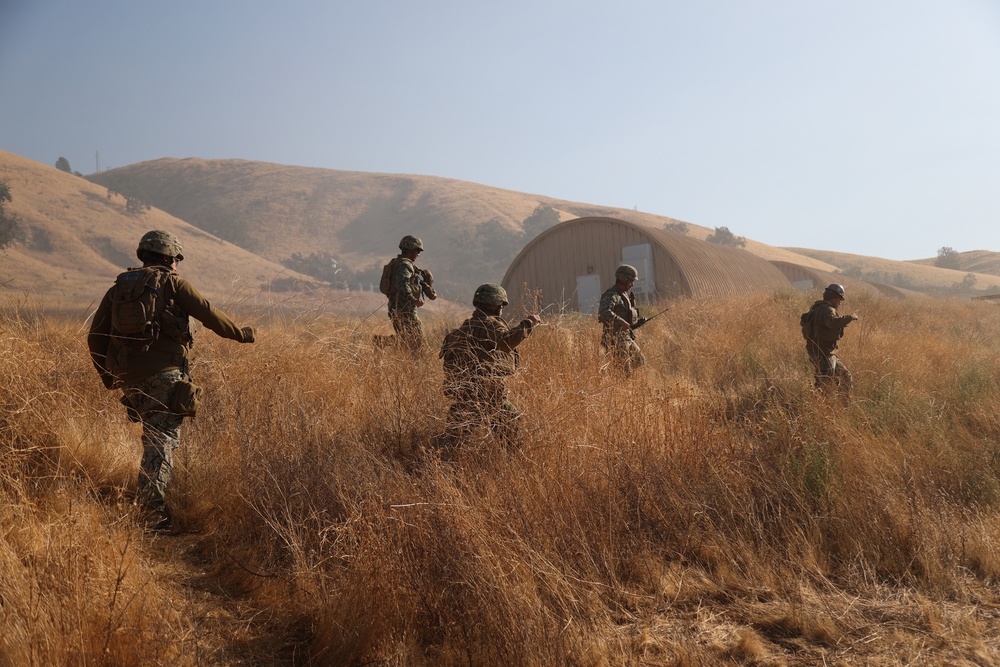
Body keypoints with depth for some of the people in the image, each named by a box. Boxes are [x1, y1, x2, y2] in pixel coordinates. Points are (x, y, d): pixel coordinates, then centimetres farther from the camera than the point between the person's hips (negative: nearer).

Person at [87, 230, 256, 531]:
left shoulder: (118, 288, 16)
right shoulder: (172, 283, 3)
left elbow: (95, 337, 14)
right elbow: (209, 314, 0)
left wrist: (106, 375, 26)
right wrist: (240, 333, 15)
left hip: (128, 379, 6)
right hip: (163, 374, -6)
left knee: (156, 434, 23)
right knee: (163, 439, -7)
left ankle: (148, 499, 26)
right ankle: (153, 508, -17)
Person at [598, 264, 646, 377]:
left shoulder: (624, 295, 15)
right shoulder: (611, 295, -17)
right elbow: (604, 312, -35)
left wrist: (638, 321, 5)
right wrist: (621, 322, -39)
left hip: (627, 337, 10)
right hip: (616, 338, -10)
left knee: (640, 363, 16)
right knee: (625, 372, -6)